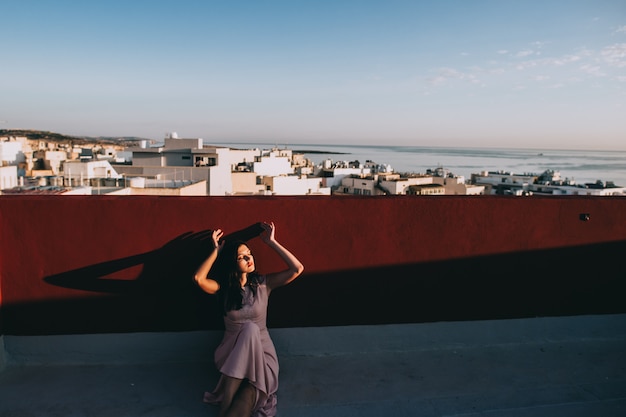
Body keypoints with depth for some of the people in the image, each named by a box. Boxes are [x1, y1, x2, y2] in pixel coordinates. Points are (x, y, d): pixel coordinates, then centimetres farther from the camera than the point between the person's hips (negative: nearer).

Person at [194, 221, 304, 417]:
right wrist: (217, 251, -10)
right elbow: (199, 278, -20)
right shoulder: (224, 287, 0)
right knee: (250, 328, -33)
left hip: (260, 350, -1)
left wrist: (271, 242, -11)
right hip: (231, 352, 1)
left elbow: (297, 269, -14)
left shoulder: (263, 283, -2)